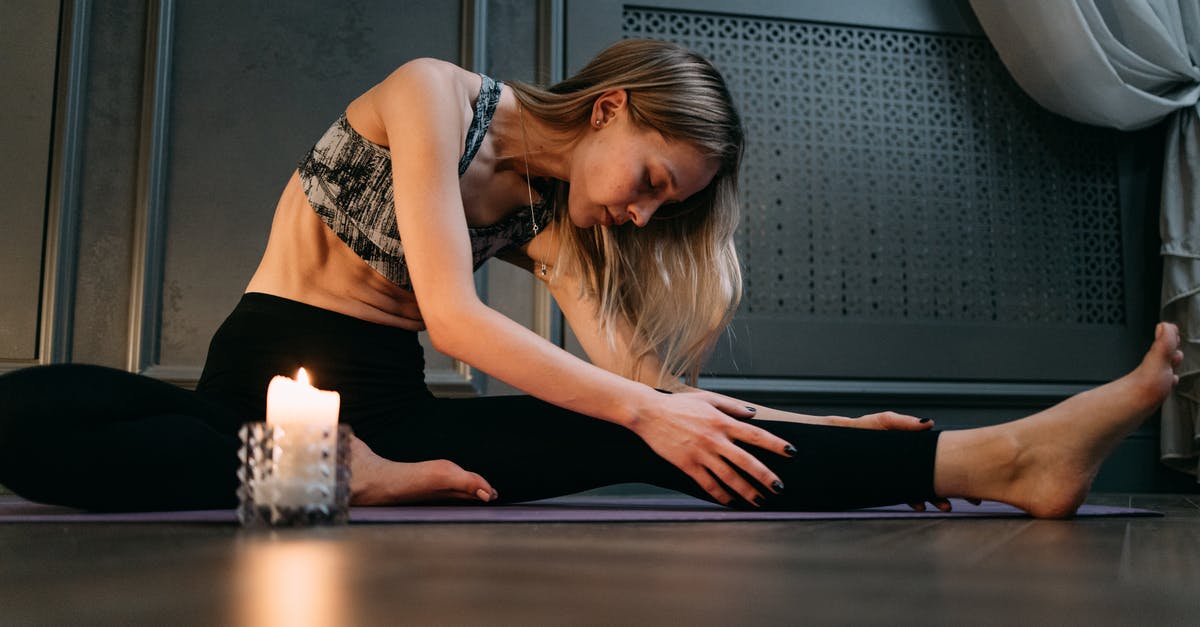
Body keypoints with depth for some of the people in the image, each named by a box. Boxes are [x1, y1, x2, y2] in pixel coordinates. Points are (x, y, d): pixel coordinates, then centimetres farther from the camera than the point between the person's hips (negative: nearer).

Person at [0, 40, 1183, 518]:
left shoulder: (550, 216, 5)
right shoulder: (433, 94, -11)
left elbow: (633, 368, -6)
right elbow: (450, 312, -22)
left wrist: (828, 431, -13)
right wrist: (642, 410, -28)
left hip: (386, 409, 2)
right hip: (261, 380, -2)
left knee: (622, 437, -26)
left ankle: (1002, 457, -35)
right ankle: (345, 478, -41)